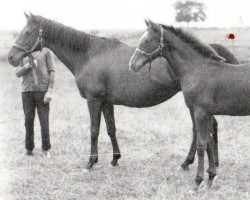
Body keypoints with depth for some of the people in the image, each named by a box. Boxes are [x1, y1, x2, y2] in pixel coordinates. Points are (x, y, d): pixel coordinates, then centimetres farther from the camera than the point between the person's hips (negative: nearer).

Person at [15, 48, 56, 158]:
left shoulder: (46, 52, 1)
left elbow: (52, 71, -2)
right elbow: (18, 73, 8)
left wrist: (50, 91, -11)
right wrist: (27, 66, -13)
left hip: (42, 90, -3)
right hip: (27, 90, 3)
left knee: (44, 120, -2)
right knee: (28, 120, 5)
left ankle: (46, 149, 8)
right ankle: (29, 148, 14)